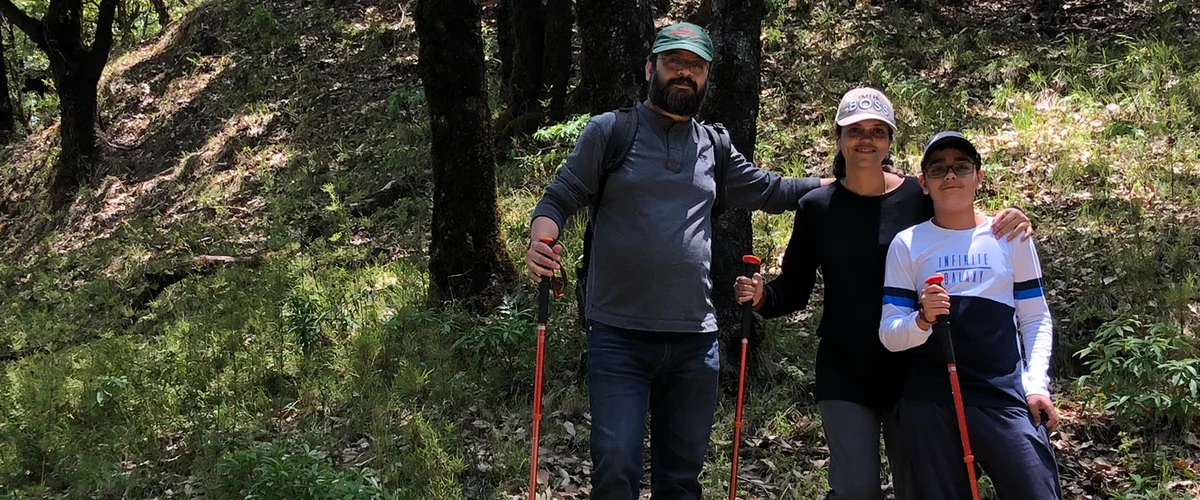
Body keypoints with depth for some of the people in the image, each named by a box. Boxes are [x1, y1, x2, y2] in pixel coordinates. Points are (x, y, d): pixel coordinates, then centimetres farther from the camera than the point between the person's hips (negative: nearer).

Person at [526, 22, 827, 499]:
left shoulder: (714, 147, 13)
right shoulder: (608, 131, 1)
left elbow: (768, 191, 24)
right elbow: (559, 199, -1)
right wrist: (540, 243, -23)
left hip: (695, 340, 4)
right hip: (619, 336, -4)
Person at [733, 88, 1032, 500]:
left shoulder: (920, 197, -3)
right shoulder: (817, 208, 1)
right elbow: (794, 290, 6)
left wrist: (1003, 227, -17)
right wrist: (762, 296, -16)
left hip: (913, 369, 0)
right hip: (845, 372, 0)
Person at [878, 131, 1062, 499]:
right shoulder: (907, 244, 3)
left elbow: (1035, 319, 9)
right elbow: (888, 335, 0)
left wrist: (1037, 384, -3)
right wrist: (922, 320, -20)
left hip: (1006, 395, 0)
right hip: (930, 400, 0)